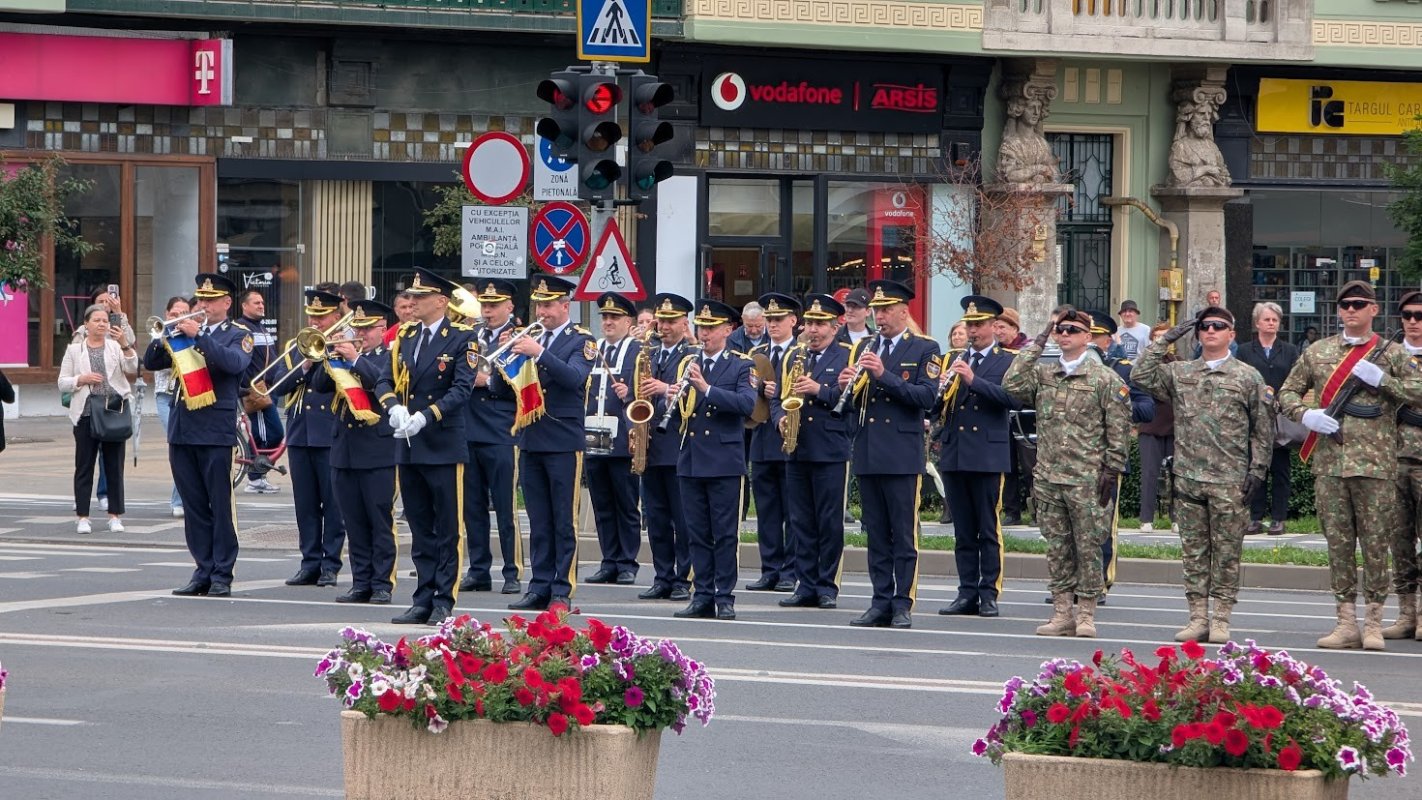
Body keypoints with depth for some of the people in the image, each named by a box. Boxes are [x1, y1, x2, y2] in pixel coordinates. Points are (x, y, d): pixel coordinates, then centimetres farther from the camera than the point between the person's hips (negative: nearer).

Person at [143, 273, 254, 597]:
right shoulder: (184, 331, 15)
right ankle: (203, 571, 13)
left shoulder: (238, 336, 2)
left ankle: (222, 576, 1)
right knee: (194, 507, 7)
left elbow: (236, 363, -19)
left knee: (220, 506, -3)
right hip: (182, 430, 5)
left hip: (215, 432, -5)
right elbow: (151, 363, 11)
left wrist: (198, 336, -21)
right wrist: (164, 338, -8)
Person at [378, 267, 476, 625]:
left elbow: (461, 389, -14)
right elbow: (384, 381, 8)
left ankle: (444, 602, 3)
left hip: (443, 447, -6)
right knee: (420, 529, 10)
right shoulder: (404, 336, 12)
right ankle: (423, 599, 14)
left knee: (447, 531, 0)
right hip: (408, 448, 6)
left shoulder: (461, 338, -5)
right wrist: (395, 407, -13)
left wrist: (425, 417, -23)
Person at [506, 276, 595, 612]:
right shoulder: (531, 337, 14)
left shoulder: (581, 341, -3)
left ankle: (563, 590, -1)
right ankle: (539, 587, 11)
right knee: (538, 522, 8)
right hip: (531, 441, 6)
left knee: (564, 521, -3)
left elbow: (575, 378, -20)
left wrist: (539, 354, -28)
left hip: (563, 442, -6)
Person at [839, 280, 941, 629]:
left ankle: (903, 605, -1)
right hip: (868, 454, 5)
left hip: (902, 454, -5)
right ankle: (881, 603, 11)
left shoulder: (924, 349, 0)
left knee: (904, 536, -3)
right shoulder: (863, 348, 14)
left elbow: (927, 397, -13)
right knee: (876, 535, 7)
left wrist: (884, 375, -19)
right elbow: (852, 402, 14)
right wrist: (847, 386, -9)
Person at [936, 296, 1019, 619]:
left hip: (988, 455, -4)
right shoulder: (952, 359, 15)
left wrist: (974, 380, -21)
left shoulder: (1008, 361, 3)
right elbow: (934, 404, 10)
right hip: (954, 454, 4)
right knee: (963, 531, 7)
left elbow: (1013, 398, -13)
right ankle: (967, 593, 11)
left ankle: (989, 593, 0)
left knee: (989, 529, -3)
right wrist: (941, 387, -12)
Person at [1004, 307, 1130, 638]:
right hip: (1048, 476, 4)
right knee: (1057, 547, 7)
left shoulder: (1106, 379, -1)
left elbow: (1118, 430, -2)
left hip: (1087, 480, -4)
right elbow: (1012, 385, -8)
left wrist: (1112, 471, -8)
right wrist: (1038, 343, -3)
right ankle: (1062, 613, 12)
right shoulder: (1042, 373, 11)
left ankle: (1086, 614, 4)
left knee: (1088, 546, -1)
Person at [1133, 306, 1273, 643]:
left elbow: (1262, 429, 3)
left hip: (1230, 480, -3)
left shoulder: (1248, 377, 3)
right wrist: (1165, 341, 1)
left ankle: (1221, 619, 4)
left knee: (1226, 552, 0)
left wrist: (1257, 470, -4)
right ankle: (1198, 618, 11)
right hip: (1188, 477, 3)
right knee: (1194, 551, 6)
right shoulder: (1180, 373, 11)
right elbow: (1141, 375, 1)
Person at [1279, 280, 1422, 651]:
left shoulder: (1391, 354, 6)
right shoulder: (1317, 352, 13)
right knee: (1338, 542, 4)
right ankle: (1346, 623, 9)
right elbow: (1288, 393, 17)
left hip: (1374, 463, -3)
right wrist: (1305, 414, -3)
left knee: (1375, 542, -1)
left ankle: (1373, 623, 5)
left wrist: (1381, 379, -11)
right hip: (1328, 463, 3)